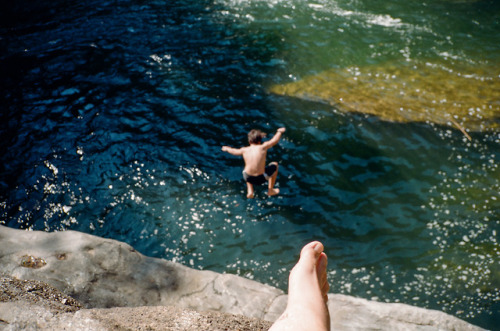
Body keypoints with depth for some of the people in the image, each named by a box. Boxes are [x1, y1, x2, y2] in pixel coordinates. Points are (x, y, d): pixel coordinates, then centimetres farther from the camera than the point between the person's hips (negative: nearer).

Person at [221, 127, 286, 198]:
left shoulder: (244, 150, -2)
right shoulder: (263, 147, -10)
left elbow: (234, 151, 18)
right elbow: (275, 140, 4)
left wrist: (226, 148, 41)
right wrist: (279, 132, 24)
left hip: (248, 178, 3)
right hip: (261, 178, -3)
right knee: (274, 165, 24)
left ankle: (250, 191, 26)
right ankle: (270, 190, 30)